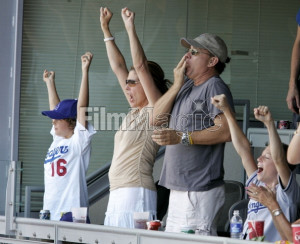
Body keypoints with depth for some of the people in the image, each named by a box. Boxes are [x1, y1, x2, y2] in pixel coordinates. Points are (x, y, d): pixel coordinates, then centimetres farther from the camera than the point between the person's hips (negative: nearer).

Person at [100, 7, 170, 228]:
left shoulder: (156, 111, -3)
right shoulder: (136, 112, 18)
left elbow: (141, 67, -12)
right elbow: (118, 67, 22)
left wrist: (131, 28, -12)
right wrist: (105, 29, 23)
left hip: (136, 193, -9)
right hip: (118, 194, 9)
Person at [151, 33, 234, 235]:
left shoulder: (215, 87, -8)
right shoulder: (186, 86, 20)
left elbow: (226, 132, -20)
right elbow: (157, 117, 14)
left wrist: (181, 137, -22)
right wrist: (177, 85, 5)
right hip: (178, 188, 10)